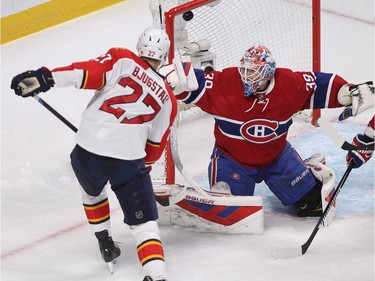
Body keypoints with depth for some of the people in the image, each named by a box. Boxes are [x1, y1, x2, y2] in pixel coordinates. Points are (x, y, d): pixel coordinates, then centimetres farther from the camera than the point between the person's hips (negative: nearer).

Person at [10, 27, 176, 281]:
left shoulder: (122, 60, 7)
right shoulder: (168, 98, 16)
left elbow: (90, 72, -11)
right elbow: (155, 146, 21)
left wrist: (45, 78, -16)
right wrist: (142, 164, 39)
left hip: (89, 149, 0)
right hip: (129, 159, 0)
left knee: (93, 192, 33)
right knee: (143, 221, 5)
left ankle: (105, 243, 39)